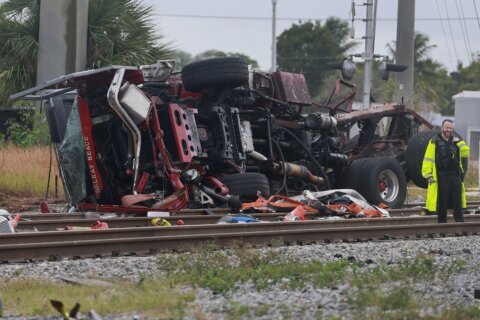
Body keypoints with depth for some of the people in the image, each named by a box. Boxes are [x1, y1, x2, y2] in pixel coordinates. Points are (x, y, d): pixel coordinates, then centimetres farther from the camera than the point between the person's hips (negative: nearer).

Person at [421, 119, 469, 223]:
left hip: (455, 176, 3)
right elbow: (428, 159, -3)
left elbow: (465, 152, 5)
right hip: (441, 177, -3)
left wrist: (459, 142, -7)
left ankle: (460, 222, 6)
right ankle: (442, 224, 9)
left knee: (457, 202, 3)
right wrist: (428, 175, -11)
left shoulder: (456, 141, 13)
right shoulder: (434, 142, 0)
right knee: (442, 203, 3)